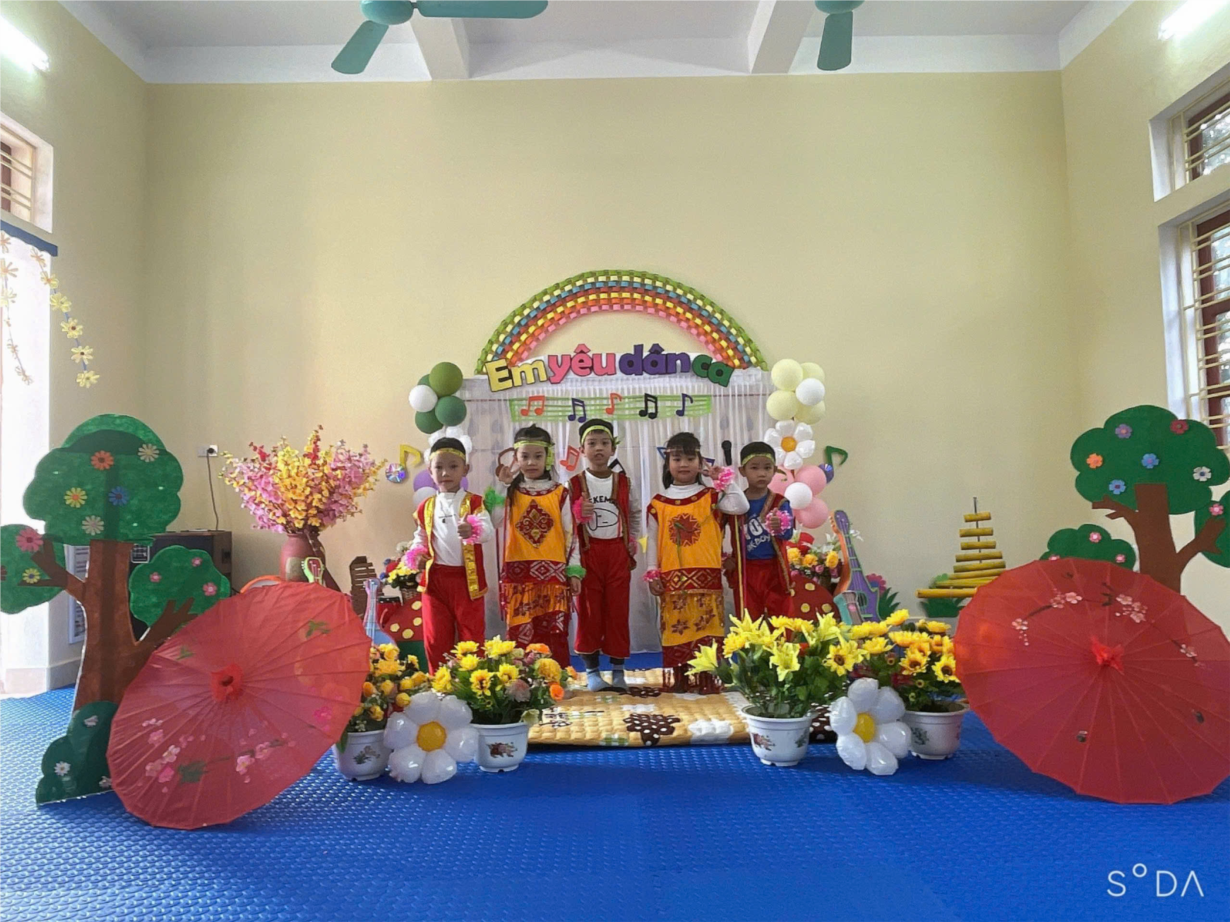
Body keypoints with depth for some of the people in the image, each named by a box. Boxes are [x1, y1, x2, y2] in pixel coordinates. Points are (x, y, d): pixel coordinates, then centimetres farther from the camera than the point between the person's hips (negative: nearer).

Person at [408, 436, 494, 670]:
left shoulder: (474, 503, -3)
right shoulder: (426, 508, 8)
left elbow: (488, 530, -19)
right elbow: (420, 538, 18)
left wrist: (473, 530, -41)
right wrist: (417, 554, -3)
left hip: (467, 579, -3)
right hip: (434, 579, 3)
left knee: (472, 635, 6)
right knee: (436, 638, 10)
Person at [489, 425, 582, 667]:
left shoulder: (560, 493, 5)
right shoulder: (510, 492, 6)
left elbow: (570, 534, 5)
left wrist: (574, 570, 2)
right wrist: (500, 483, -17)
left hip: (553, 573, 0)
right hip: (518, 572, 1)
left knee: (555, 633, 1)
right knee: (521, 634, 4)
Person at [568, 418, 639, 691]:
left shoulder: (624, 482, 3)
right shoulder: (574, 485, -4)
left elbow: (635, 513, 18)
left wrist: (633, 540, 9)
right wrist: (578, 513, -23)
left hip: (618, 553, 2)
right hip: (588, 554, -2)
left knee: (618, 611, 5)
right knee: (589, 611, 3)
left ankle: (618, 669, 14)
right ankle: (592, 669, 14)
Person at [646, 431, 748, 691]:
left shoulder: (711, 496, 4)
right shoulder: (658, 504, 6)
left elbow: (741, 507, -9)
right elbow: (653, 540, 7)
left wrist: (725, 479, -9)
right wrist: (652, 574, 2)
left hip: (706, 576, -1)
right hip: (672, 579, 1)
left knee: (707, 629, -1)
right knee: (675, 630, 3)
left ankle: (709, 681, 5)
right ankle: (676, 682, 11)